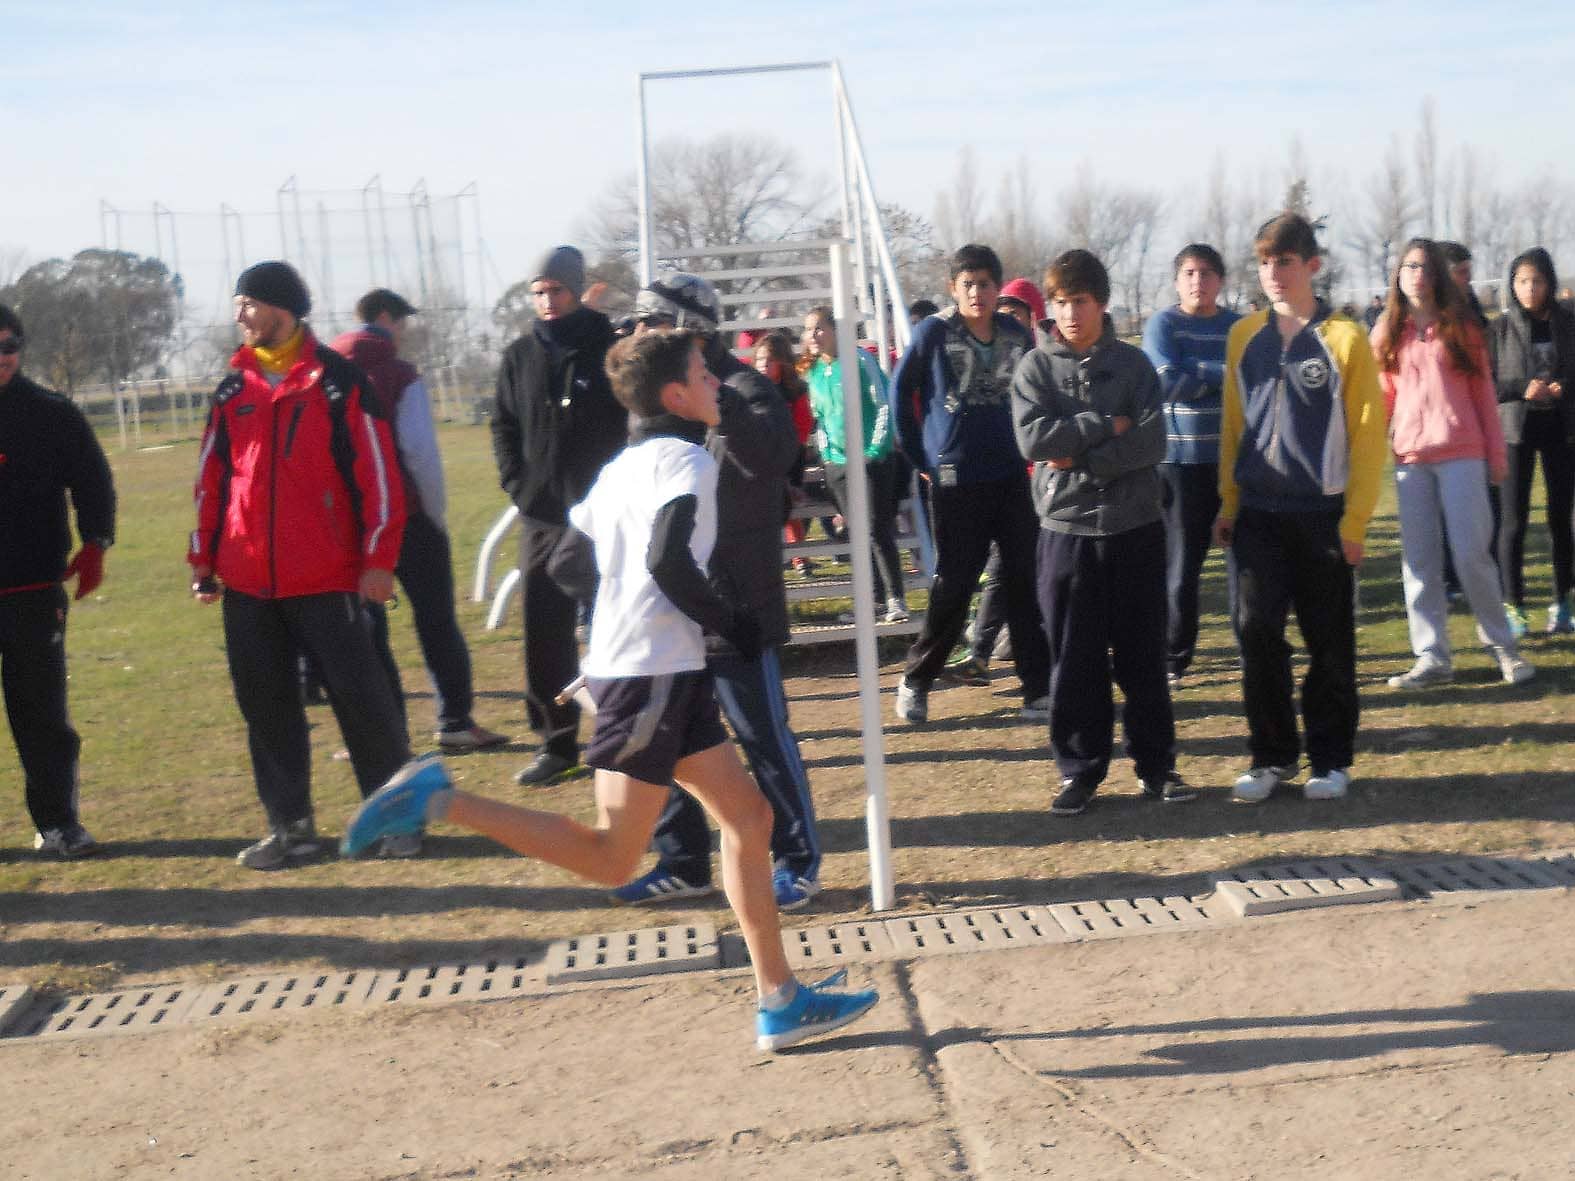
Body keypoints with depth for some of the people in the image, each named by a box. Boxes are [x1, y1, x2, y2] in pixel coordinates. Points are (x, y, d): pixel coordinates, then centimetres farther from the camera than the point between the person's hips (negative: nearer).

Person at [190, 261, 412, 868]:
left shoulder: (338, 381, -4)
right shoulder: (234, 389, 12)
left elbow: (377, 474, -7)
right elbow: (212, 480, 16)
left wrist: (379, 559, -11)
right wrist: (204, 560, 13)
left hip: (327, 579, -5)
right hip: (248, 583, 5)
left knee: (360, 696, -2)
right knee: (265, 704, 8)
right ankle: (290, 825, 19)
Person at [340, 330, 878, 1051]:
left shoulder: (626, 463, 18)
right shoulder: (686, 459, -9)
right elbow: (668, 561, -23)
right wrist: (732, 623, -10)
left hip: (666, 673, 10)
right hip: (651, 673, -10)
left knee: (747, 816, 11)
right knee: (610, 859, -10)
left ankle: (780, 1003, 14)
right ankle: (439, 801, -10)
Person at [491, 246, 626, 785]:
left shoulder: (611, 348, -2)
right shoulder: (520, 357, 9)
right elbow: (503, 428, 15)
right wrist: (520, 488, 2)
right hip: (542, 515, 4)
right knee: (544, 632, 4)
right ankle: (556, 743, 13)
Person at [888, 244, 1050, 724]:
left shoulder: (1017, 336, 5)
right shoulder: (933, 332, -5)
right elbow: (900, 390, 3)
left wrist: (1028, 446, 10)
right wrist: (918, 456, 3)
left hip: (1011, 477, 3)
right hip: (956, 481, -3)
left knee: (1025, 582, 2)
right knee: (953, 586, 0)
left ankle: (1038, 691, 9)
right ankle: (916, 680, 18)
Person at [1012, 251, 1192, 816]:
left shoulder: (1132, 363, 3)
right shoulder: (1036, 367, 2)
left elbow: (1152, 441, -9)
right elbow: (1033, 439, -13)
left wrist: (1081, 459, -16)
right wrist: (1106, 425, -12)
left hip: (1136, 526, 0)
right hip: (1066, 529, 0)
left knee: (1143, 654, 7)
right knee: (1074, 661, 5)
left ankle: (1156, 764, 18)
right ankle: (1080, 770, 15)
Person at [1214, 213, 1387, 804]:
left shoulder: (1346, 338, -5)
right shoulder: (1244, 335, 6)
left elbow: (1367, 434, -5)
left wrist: (1355, 521, -9)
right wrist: (1229, 503, 7)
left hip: (1323, 513, -2)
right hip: (1258, 512, 3)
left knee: (1330, 643, 5)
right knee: (1256, 629, -4)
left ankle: (1331, 759, 18)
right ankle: (1271, 755, 10)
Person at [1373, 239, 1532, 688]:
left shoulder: (1461, 327, 6)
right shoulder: (1388, 330, 10)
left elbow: (1483, 393, 7)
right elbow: (1383, 395, 11)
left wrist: (1496, 455, 4)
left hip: (1462, 453, -2)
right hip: (1409, 456, 2)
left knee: (1471, 552, -6)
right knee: (1418, 559, 2)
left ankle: (1501, 645, 11)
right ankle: (1432, 658, 7)